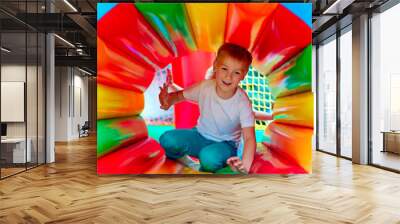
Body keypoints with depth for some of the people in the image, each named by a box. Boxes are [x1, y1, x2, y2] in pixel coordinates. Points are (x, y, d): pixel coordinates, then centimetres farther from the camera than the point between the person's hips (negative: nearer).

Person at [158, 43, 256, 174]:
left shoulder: (242, 103, -26)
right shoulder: (205, 87, -16)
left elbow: (249, 138, -29)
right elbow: (180, 95, -1)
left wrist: (245, 165, -48)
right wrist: (168, 100, -26)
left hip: (225, 144, -3)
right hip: (200, 135, 3)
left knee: (209, 157, -36)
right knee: (167, 139, -19)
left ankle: (204, 170, 0)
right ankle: (182, 159, 12)